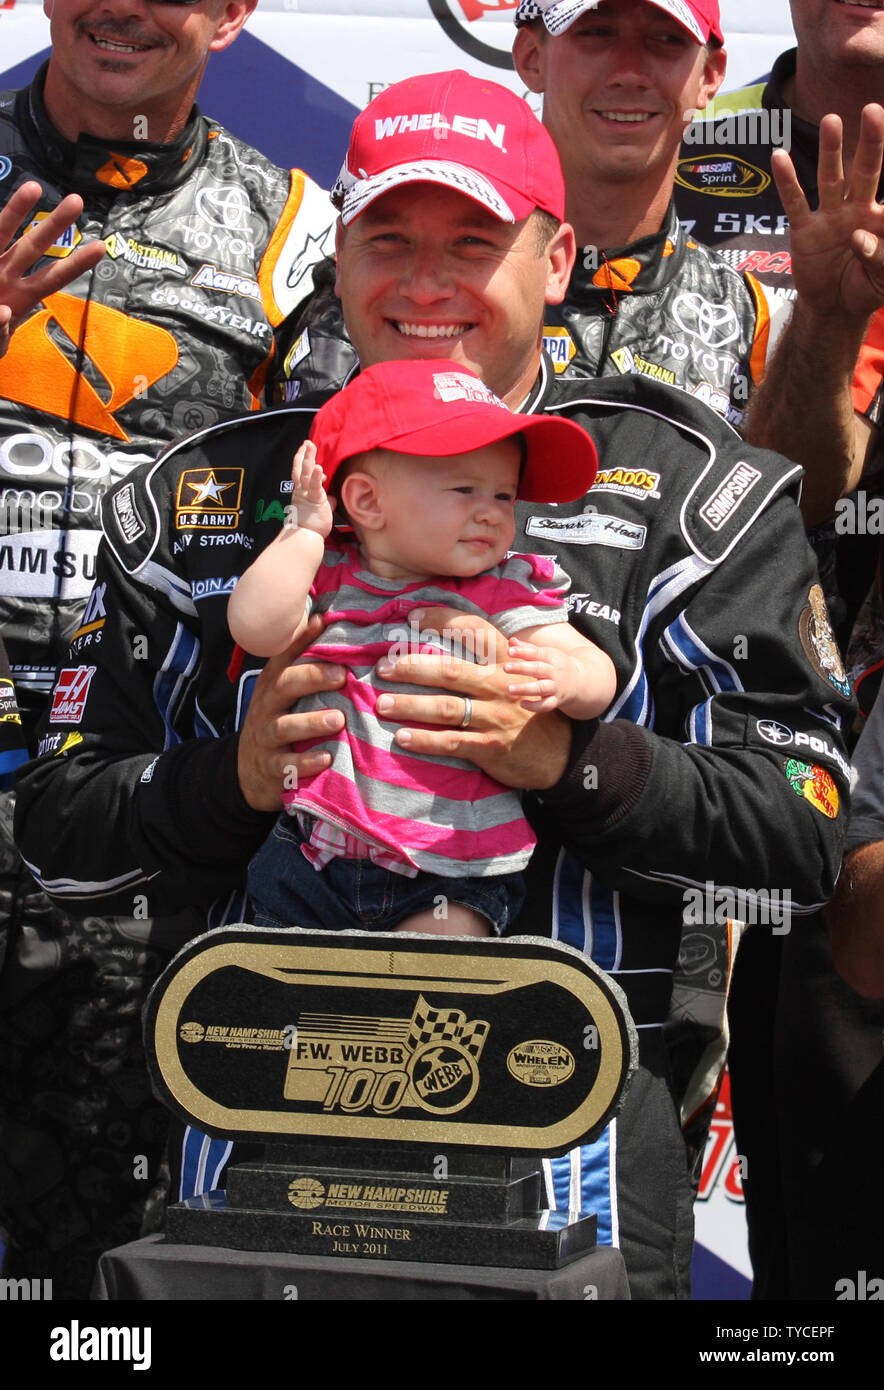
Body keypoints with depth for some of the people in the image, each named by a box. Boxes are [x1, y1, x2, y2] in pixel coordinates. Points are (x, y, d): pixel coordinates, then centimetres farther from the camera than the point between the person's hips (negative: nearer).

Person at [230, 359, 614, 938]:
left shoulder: (508, 591, 0)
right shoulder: (326, 577, 3)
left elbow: (600, 680, -7)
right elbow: (257, 625, -15)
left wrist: (564, 676, -31)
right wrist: (305, 529, -8)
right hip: (316, 849, 2)